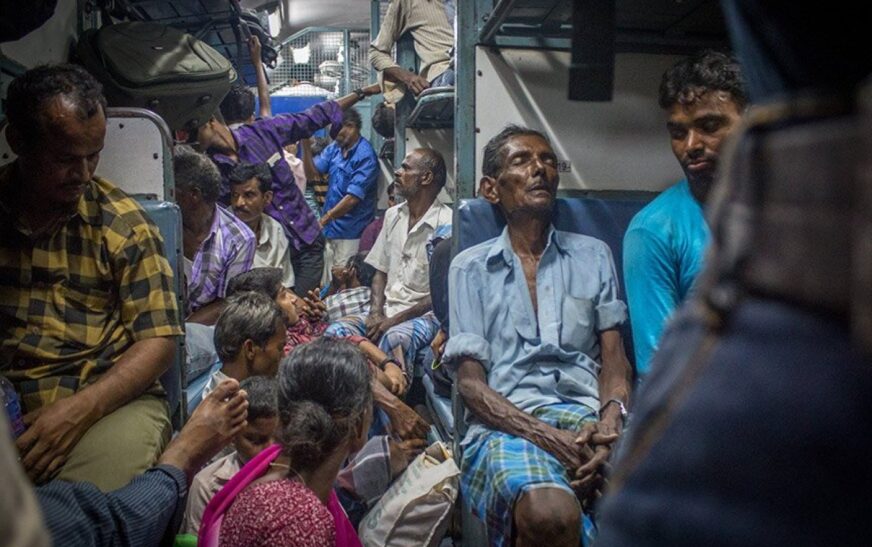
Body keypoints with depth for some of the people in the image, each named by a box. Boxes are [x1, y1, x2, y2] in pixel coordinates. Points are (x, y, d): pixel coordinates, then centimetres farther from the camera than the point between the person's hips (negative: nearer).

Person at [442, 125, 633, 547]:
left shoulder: (593, 255, 20)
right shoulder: (470, 267, 13)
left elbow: (614, 360, 11)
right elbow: (470, 382, 3)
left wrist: (608, 426, -12)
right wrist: (550, 438, -14)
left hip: (588, 413, 3)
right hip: (508, 423, -2)